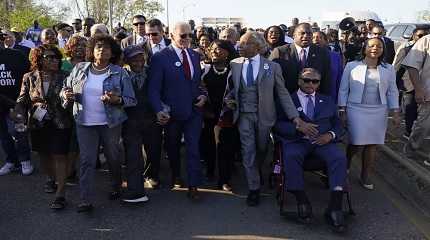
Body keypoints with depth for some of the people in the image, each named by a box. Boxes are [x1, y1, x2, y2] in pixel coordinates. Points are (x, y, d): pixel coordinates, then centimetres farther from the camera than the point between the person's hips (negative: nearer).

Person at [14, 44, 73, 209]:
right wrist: (19, 115, -14)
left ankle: (60, 194, 2)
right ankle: (51, 178, 46)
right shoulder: (29, 78, 0)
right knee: (44, 154, 18)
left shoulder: (63, 78, -6)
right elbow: (22, 100, 4)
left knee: (60, 156, -4)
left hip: (60, 123, -3)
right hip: (38, 124, 3)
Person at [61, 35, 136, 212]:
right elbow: (65, 88, 13)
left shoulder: (119, 73, -5)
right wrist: (66, 95, -10)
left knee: (113, 157, 15)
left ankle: (117, 186, 39)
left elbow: (131, 100, -4)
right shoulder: (79, 69, 3)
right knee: (86, 161, 0)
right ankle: (86, 200, 6)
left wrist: (117, 100, -24)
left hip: (111, 123, -1)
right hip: (84, 123, 1)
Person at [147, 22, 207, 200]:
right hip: (172, 112, -2)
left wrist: (203, 95, -4)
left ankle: (193, 185, 8)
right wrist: (159, 110, -29)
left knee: (193, 148, -1)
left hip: (194, 110, 2)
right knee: (173, 147, 18)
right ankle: (176, 174, 43)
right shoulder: (160, 58, -12)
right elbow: (153, 89, -15)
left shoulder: (194, 55, 5)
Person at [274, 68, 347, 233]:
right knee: (291, 156, -36)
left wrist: (330, 135, -6)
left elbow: (338, 125, 18)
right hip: (296, 141, -2)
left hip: (322, 142, 2)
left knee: (339, 157, -28)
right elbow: (278, 125, 2)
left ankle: (335, 207, -30)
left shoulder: (327, 101, 25)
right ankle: (302, 201, -26)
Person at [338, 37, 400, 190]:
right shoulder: (352, 66, 0)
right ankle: (345, 165, 24)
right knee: (357, 143, -6)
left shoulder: (388, 69, 8)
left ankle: (365, 176, 18)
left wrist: (395, 113, 4)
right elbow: (343, 90, 1)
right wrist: (342, 111, -3)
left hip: (378, 112, 3)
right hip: (356, 110, -3)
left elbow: (392, 92, 10)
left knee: (372, 144, 4)